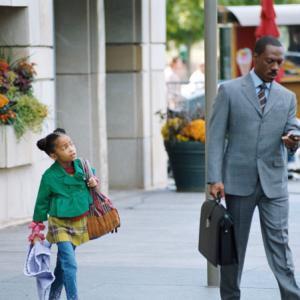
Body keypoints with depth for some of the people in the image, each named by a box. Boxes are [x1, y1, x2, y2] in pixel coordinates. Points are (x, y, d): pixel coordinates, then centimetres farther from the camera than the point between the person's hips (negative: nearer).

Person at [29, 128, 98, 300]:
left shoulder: (82, 166, -5)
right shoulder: (50, 176, -16)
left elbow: (91, 178, 19)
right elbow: (42, 203, -4)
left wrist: (94, 182, -6)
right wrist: (37, 230, 1)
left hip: (80, 222, 5)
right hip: (60, 224, -4)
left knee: (62, 265, 16)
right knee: (70, 264, -14)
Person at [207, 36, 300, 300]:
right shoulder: (230, 91, 0)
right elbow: (216, 136, -2)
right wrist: (215, 179, -10)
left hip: (274, 182, 2)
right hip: (238, 180, -2)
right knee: (234, 243, 6)